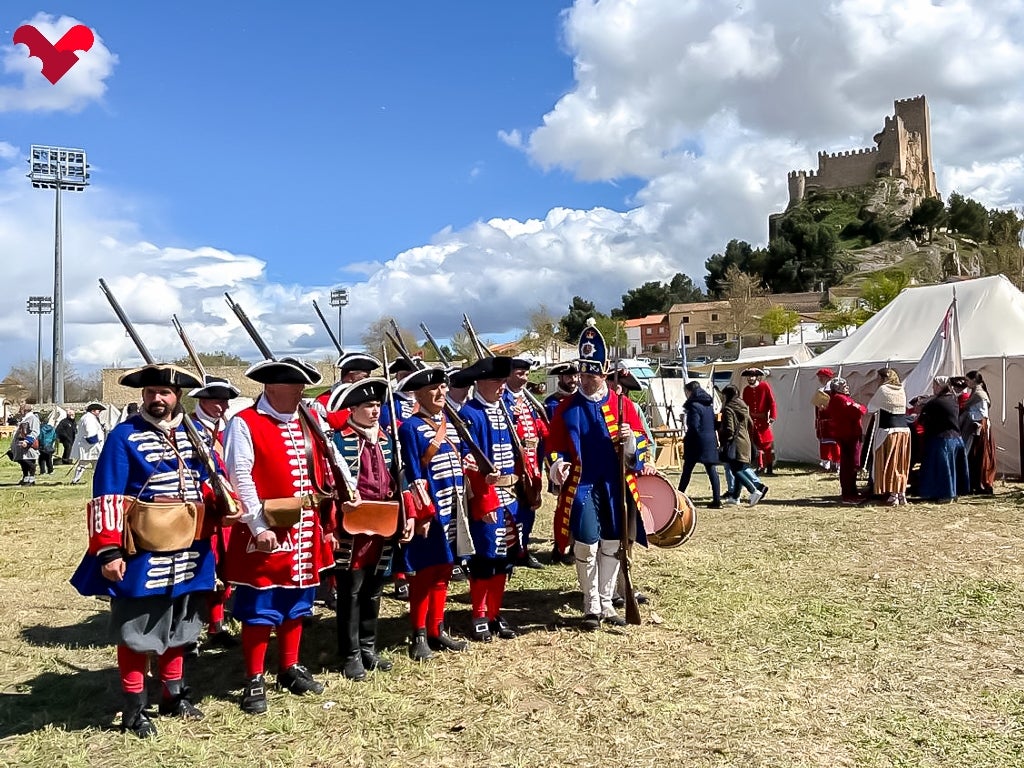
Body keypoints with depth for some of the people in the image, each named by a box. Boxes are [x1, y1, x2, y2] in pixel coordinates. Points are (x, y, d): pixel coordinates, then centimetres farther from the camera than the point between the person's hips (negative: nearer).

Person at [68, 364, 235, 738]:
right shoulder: (124, 436, -9)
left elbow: (207, 482, 16)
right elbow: (107, 498, -13)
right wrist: (108, 551, -19)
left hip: (186, 550, 5)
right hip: (140, 552, -5)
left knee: (177, 624, 17)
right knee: (136, 629, 5)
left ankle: (173, 694, 32)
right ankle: (134, 707, 18)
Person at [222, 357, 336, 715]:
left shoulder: (306, 424, 11)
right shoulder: (244, 424, -10)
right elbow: (240, 479, -16)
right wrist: (259, 527, -20)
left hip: (304, 533, 7)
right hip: (266, 533, -7)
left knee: (296, 605, 17)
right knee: (259, 610, 2)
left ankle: (290, 669, 32)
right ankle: (254, 681, 15)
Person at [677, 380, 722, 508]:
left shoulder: (694, 406, -13)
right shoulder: (709, 404, 12)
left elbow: (694, 426, -19)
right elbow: (715, 423, 16)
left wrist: (686, 438, -6)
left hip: (697, 442, -7)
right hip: (711, 441, 7)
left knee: (687, 471, 4)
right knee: (712, 471, 4)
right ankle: (717, 500, 1)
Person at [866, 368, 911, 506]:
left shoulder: (883, 390, -7)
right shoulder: (902, 390, 12)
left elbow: (870, 408, 0)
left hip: (888, 431, -6)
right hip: (904, 431, 6)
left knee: (889, 465, -1)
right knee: (901, 464, 13)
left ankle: (893, 496, -3)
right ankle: (902, 494, 16)